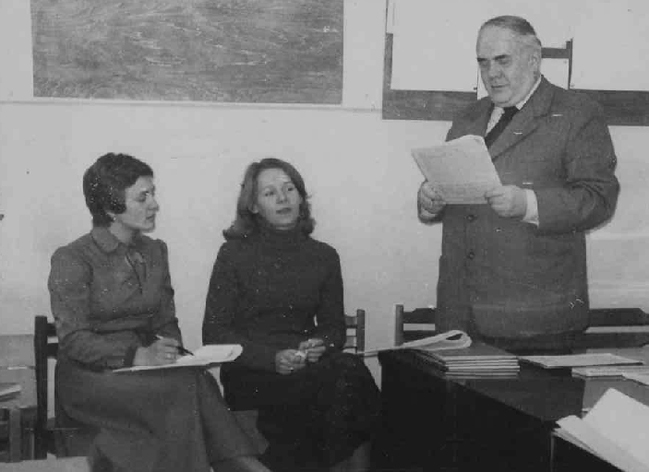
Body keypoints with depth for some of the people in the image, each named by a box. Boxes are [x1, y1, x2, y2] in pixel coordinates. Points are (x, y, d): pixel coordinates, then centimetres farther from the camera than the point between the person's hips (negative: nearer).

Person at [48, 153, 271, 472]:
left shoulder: (155, 251, 12)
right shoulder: (72, 260, -7)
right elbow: (74, 340, -14)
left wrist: (170, 352, -9)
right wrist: (138, 355, -28)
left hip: (146, 366, 5)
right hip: (90, 375, -5)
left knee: (198, 379, -30)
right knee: (187, 386, -31)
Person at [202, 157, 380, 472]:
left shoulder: (323, 256, 12)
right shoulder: (234, 254, 2)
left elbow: (335, 327, 17)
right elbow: (214, 334, -1)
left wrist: (321, 345, -8)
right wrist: (272, 358, -16)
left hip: (307, 367, 4)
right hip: (250, 375, -4)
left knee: (349, 369, -30)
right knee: (346, 375, -29)